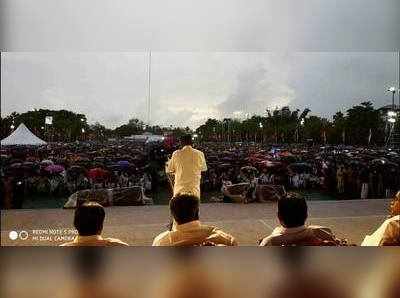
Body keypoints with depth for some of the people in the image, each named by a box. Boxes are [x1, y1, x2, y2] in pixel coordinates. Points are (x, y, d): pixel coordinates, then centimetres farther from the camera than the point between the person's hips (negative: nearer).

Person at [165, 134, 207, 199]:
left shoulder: (176, 154, -2)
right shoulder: (199, 154, -3)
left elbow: (168, 170, 6)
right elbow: (204, 168, 13)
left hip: (180, 189, 1)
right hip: (194, 190, 0)